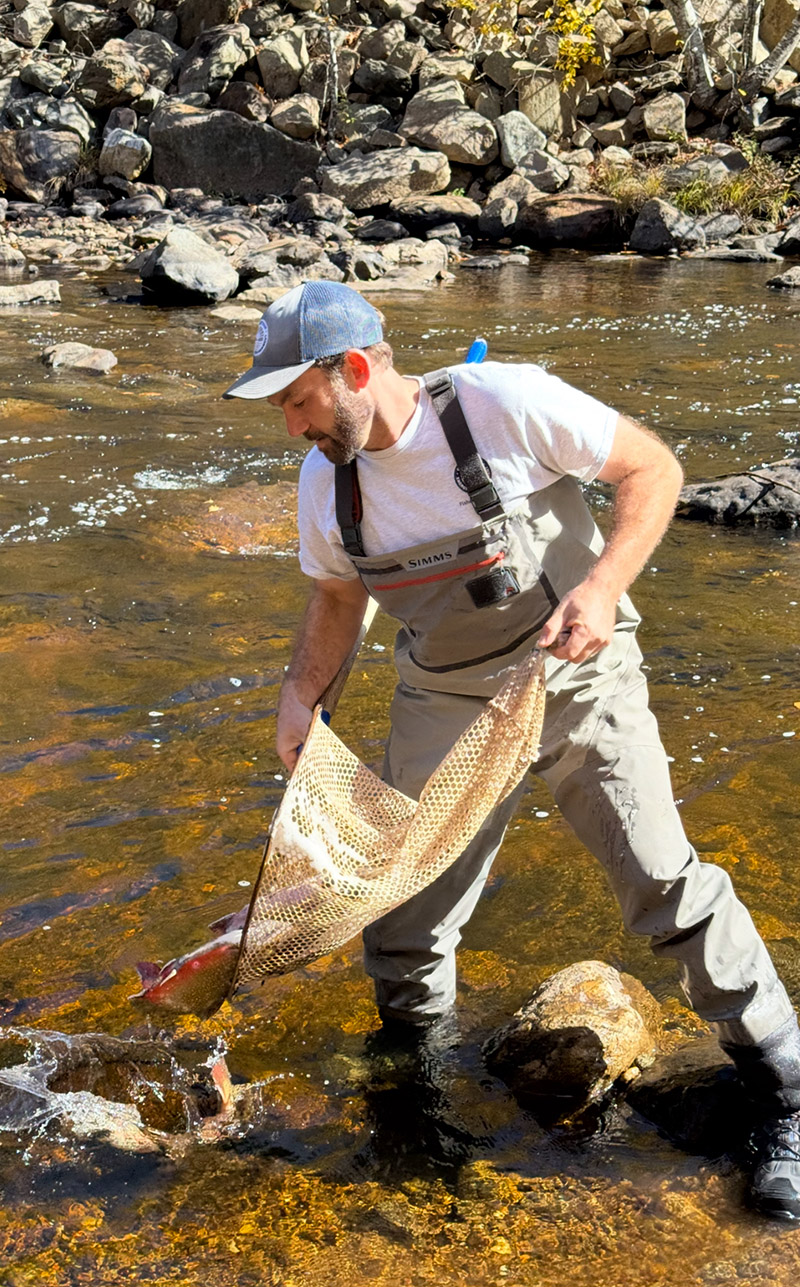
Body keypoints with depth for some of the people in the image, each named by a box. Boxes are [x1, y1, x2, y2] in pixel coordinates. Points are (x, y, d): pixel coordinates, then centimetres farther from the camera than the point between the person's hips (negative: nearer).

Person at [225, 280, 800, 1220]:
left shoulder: (506, 404, -20)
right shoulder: (327, 480, -3)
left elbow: (653, 469, -12)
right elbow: (335, 599, 14)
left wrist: (602, 588, -26)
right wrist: (298, 703, 0)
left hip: (578, 681, -4)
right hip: (446, 708, 5)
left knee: (667, 888, -5)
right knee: (403, 920, 6)